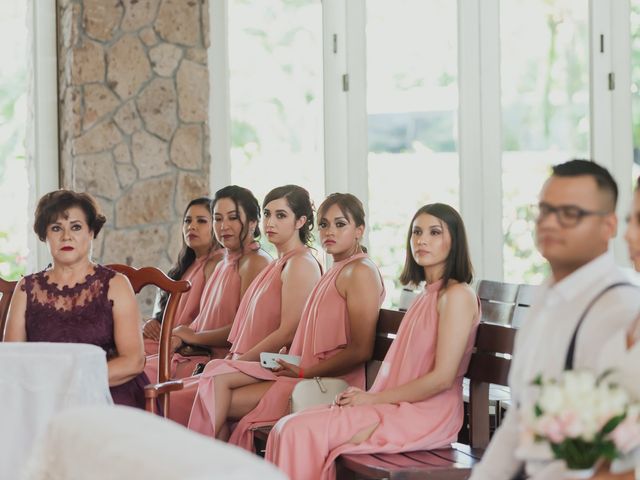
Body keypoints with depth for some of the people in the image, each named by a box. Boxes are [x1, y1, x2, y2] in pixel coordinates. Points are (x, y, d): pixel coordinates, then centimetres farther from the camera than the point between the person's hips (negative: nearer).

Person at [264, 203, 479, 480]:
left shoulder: (458, 295, -8)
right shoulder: (427, 296, 21)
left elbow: (442, 378, -15)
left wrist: (373, 398, -10)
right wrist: (365, 395, 1)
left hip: (426, 415, -8)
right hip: (400, 407, 8)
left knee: (302, 432, -21)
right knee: (289, 428, -8)